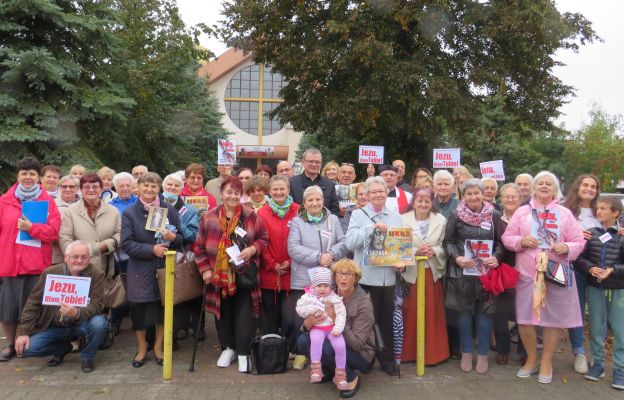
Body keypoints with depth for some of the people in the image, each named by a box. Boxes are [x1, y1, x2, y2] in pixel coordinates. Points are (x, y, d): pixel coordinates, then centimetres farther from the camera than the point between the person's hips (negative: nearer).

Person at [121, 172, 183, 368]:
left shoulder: (169, 210, 2)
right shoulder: (129, 213, -1)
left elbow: (181, 238, 6)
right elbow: (126, 244, -7)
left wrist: (173, 237, -17)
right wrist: (151, 249, -18)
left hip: (165, 267, 1)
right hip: (140, 270, -1)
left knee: (164, 306, 7)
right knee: (139, 308, 6)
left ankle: (158, 347, 27)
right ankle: (141, 348, 28)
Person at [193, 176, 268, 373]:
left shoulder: (250, 216, -5)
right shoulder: (210, 217, -2)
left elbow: (263, 239, 3)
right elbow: (199, 247, 4)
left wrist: (253, 249, -16)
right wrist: (205, 269, -3)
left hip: (244, 276, -2)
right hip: (219, 276, 2)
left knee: (244, 315, 1)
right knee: (223, 313, 15)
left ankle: (243, 353, 18)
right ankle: (228, 348, 34)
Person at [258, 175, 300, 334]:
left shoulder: (298, 211, -1)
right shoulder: (262, 213, 0)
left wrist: (290, 262, -8)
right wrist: (272, 264, -7)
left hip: (291, 273, 0)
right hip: (268, 274, 0)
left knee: (288, 315, 6)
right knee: (269, 315, 11)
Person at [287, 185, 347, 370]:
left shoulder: (333, 220, 11)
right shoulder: (297, 222, 3)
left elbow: (344, 243, 4)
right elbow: (293, 248, -9)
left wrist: (331, 254, -15)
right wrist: (318, 257, -16)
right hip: (302, 280, -2)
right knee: (298, 319, 2)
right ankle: (299, 352, 20)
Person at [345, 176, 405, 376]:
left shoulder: (395, 217, 9)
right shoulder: (358, 215, -1)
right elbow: (350, 242, -13)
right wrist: (372, 227, -20)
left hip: (388, 277, 3)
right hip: (366, 277, -3)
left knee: (386, 320, 12)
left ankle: (387, 359, 28)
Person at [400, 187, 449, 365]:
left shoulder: (441, 220, 3)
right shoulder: (403, 220, -3)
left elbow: (445, 246, 2)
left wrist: (434, 251, -17)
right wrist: (415, 251, -18)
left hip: (433, 272, 2)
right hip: (411, 272, -1)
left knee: (433, 314, 8)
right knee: (411, 314, 5)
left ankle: (433, 352, 24)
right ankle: (410, 352, 21)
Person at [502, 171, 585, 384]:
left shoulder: (565, 213, 6)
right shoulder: (522, 211, 7)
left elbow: (579, 241, 4)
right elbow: (507, 238, 5)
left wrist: (567, 248, -16)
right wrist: (521, 241, -14)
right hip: (527, 273, 0)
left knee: (553, 318, 5)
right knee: (524, 318, 3)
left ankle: (546, 362, 24)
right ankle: (531, 359, 25)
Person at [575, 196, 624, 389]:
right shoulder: (591, 233, -1)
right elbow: (578, 258, -1)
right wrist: (590, 268, -17)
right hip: (595, 287, 2)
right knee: (595, 327, 11)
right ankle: (597, 364, 24)